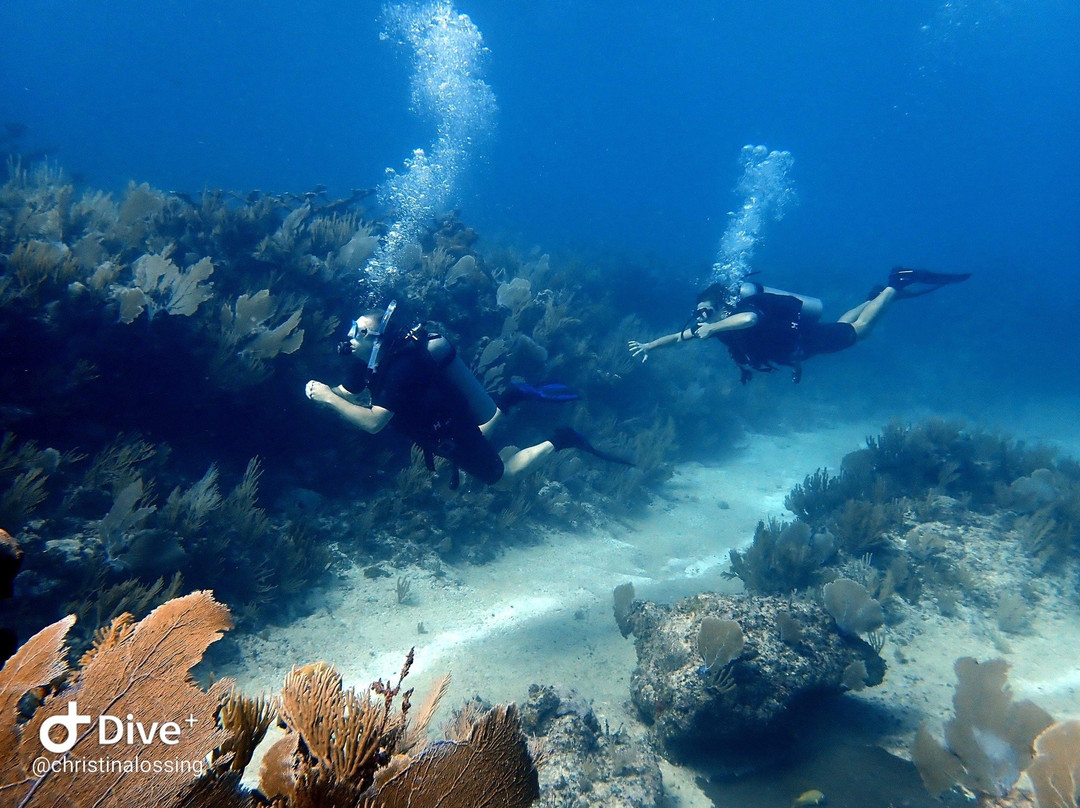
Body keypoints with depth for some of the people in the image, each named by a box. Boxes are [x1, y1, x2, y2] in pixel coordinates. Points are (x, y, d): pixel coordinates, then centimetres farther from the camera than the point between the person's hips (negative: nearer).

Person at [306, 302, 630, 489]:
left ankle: (560, 440, 14)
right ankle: (511, 398, 30)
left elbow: (373, 422, -40)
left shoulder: (401, 367, -34)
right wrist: (320, 389, -17)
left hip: (453, 434, -8)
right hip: (443, 426, 8)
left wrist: (327, 398, -35)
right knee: (474, 439, 37)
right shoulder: (371, 360, -7)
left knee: (500, 474, 10)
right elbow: (344, 395, 3)